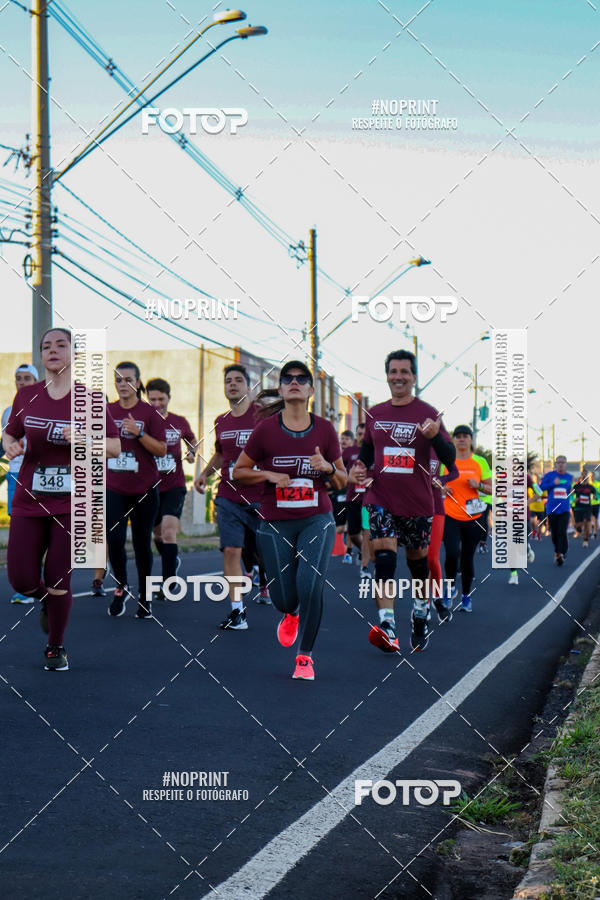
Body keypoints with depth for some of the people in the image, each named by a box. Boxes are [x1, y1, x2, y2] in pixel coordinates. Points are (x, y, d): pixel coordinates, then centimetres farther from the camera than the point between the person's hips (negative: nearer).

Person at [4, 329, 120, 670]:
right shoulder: (26, 396, 5)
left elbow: (115, 447, 1)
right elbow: (10, 434, 19)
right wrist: (12, 446, -4)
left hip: (71, 503, -2)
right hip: (28, 501, 2)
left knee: (58, 580, 0)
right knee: (21, 578, -3)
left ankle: (56, 647, 22)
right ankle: (48, 602, 33)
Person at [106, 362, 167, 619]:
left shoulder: (150, 413, -3)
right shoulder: (107, 411, 6)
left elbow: (162, 450, -8)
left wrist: (138, 433, -20)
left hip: (143, 489, -2)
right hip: (113, 488, 2)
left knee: (142, 543, 5)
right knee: (114, 540, -10)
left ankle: (145, 596, 18)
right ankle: (121, 588, 12)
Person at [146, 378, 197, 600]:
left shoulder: (180, 422, 2)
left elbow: (191, 439, 22)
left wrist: (191, 453, 3)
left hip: (174, 486, -2)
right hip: (150, 486, 2)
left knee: (168, 530, -17)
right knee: (158, 532, 15)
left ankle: (167, 583, -16)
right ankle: (173, 559, 47)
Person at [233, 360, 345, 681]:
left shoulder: (325, 429, 0)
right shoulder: (265, 430, -4)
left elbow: (342, 482, 9)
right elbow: (239, 471, 5)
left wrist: (328, 468, -13)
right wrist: (269, 475, -12)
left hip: (316, 521, 0)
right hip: (275, 524, 0)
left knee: (310, 587, -18)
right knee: (284, 597, 1)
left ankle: (305, 655, 3)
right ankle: (291, 613, 42)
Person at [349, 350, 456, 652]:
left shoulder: (427, 413, -4)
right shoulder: (374, 414, 7)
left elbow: (449, 459, -10)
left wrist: (435, 437, -30)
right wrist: (359, 466, 3)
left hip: (418, 502, -1)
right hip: (381, 500, 1)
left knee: (418, 560, 13)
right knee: (384, 559, -16)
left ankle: (421, 610, 37)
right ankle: (387, 627, -22)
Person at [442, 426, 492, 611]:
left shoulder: (480, 462, 4)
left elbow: (492, 489, 7)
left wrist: (479, 485, -11)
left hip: (472, 518, 1)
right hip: (450, 516, -1)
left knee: (467, 558, 5)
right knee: (452, 553, -18)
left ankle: (466, 597, 21)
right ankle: (451, 586, 7)